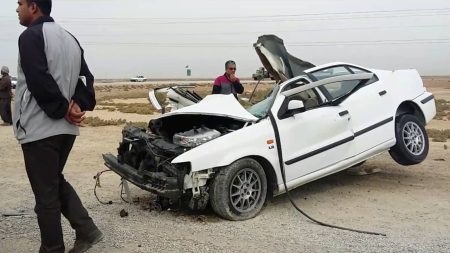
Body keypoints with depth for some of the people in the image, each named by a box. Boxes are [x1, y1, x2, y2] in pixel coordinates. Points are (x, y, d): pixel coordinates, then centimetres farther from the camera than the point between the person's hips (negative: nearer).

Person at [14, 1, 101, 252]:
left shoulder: (30, 36, -10)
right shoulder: (69, 38, 15)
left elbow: (40, 82, -22)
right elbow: (86, 78, 10)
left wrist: (62, 109, -12)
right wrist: (78, 105, -3)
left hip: (40, 128, -8)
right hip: (66, 128, 8)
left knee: (45, 192, 2)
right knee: (57, 182, 22)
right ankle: (86, 230, 16)